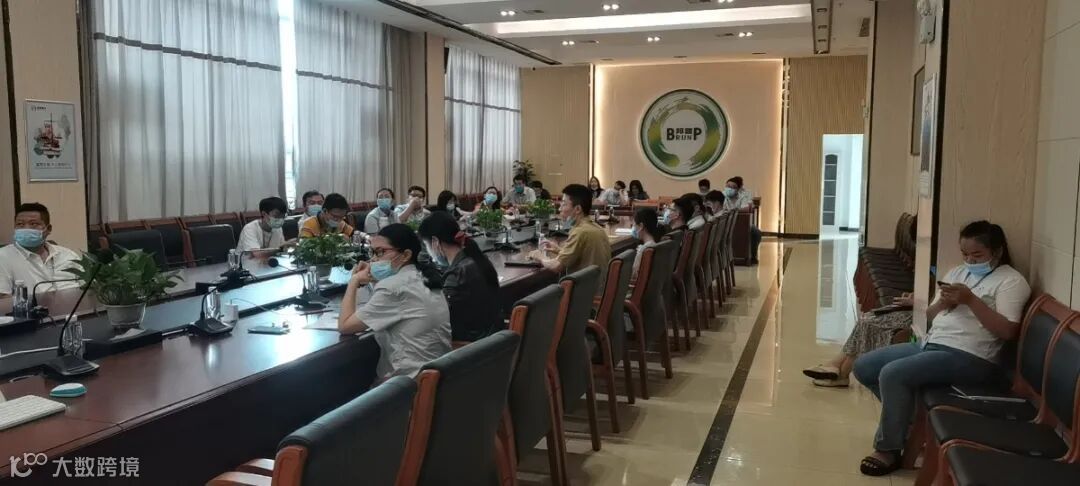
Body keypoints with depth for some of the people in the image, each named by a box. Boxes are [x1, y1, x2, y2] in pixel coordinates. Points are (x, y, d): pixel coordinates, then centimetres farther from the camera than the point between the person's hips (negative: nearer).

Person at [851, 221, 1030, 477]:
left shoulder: (1011, 281, -3)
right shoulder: (956, 273, 19)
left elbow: (1008, 331, -15)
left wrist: (971, 300, -20)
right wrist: (943, 303, -3)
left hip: (968, 357, -9)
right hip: (930, 345, 9)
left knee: (893, 374, -27)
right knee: (864, 367, 0)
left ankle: (888, 450, -10)